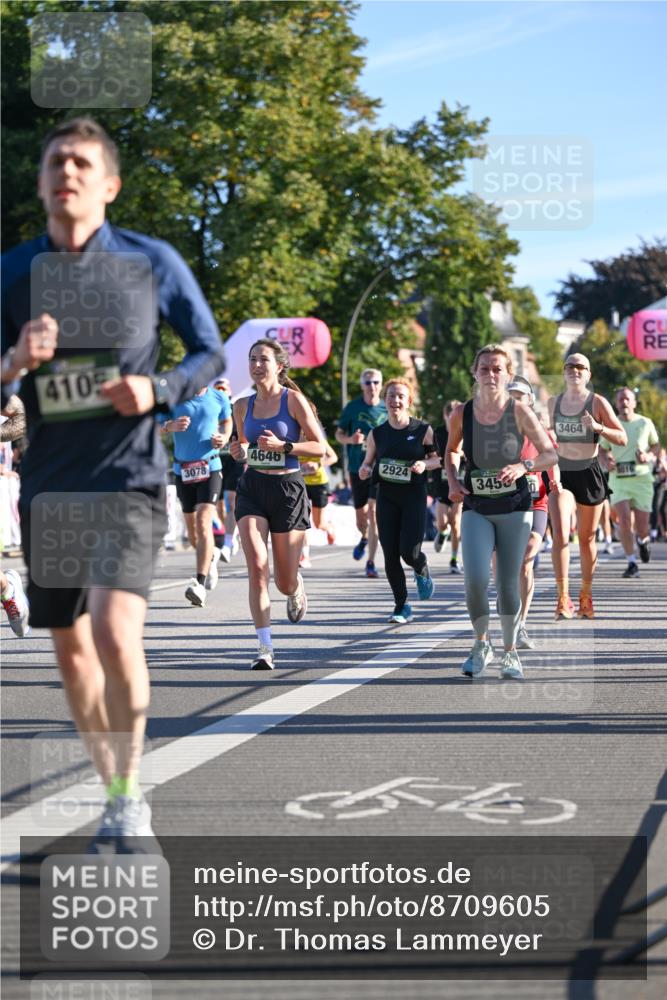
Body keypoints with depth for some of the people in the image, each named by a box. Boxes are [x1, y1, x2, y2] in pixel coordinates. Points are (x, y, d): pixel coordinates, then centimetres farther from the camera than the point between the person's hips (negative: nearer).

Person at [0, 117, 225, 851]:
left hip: (128, 478, -4)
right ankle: (114, 796, 27)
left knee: (115, 631, -22)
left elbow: (210, 352, 5)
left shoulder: (152, 261, -3)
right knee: (71, 650, 10)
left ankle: (131, 800, -6)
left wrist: (159, 390, -15)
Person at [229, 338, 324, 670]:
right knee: (257, 568, -16)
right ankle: (265, 649, -15)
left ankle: (296, 589, 45)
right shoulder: (243, 406, 8)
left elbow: (319, 447, -5)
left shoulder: (294, 400, -5)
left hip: (287, 488, -3)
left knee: (285, 581, 4)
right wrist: (239, 452, 0)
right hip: (252, 487, 3)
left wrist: (283, 446, -18)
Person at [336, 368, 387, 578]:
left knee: (373, 512, -13)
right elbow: (339, 434, 7)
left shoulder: (387, 409, 1)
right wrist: (350, 439, -14)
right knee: (361, 517, 9)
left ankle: (371, 562, -8)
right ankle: (364, 538, 45)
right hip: (357, 468, 1)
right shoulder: (353, 407, 1)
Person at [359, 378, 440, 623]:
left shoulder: (423, 430, -2)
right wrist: (364, 470, -9)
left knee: (409, 551, -13)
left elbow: (437, 457, 6)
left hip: (414, 495, -3)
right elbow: (368, 461, 14)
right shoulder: (377, 433, 5)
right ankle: (401, 606, 13)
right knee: (390, 555, -1)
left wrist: (424, 464, -14)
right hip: (387, 497, 3)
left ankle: (422, 572, 25)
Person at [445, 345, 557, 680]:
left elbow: (550, 454, -3)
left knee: (507, 584, 2)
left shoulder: (519, 412, -8)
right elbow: (451, 450, 16)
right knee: (475, 580, -16)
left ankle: (510, 652, 23)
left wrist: (523, 467, -21)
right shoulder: (462, 413, -3)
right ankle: (481, 644, 9)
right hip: (476, 509, 1)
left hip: (515, 508, -1)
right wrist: (452, 480, -1)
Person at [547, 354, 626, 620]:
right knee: (560, 535, -16)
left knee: (587, 539, 8)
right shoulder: (553, 403, 7)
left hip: (589, 475, -1)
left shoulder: (597, 403, -4)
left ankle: (586, 594, 25)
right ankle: (563, 597, -16)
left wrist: (598, 428, -21)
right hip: (561, 475, 1)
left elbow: (622, 438, -4)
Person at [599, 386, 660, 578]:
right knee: (624, 519, -15)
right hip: (618, 477, 0)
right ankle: (632, 563, -7)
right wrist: (607, 461, -4)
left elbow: (656, 446, 13)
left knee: (642, 524, 0)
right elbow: (604, 449, 18)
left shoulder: (645, 423, 3)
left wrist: (649, 456, -8)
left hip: (641, 477, 0)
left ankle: (643, 540, 39)